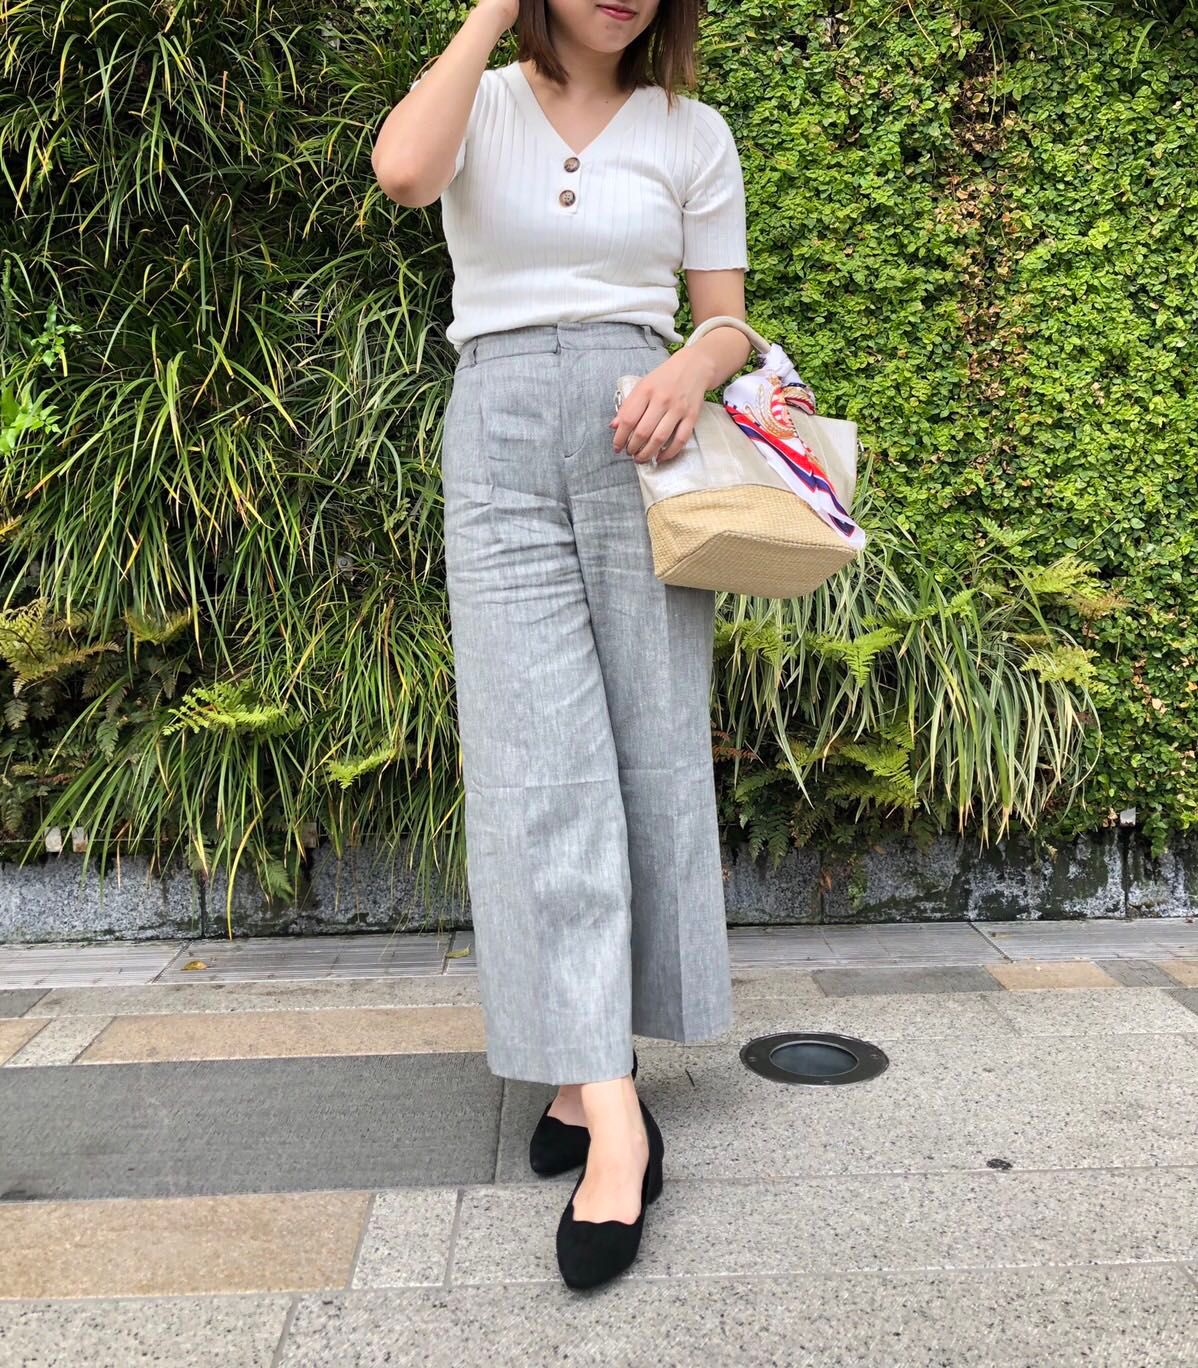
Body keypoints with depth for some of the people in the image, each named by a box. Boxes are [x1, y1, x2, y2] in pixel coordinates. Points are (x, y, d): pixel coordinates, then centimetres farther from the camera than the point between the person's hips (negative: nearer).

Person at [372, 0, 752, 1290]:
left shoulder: (692, 133, 13)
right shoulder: (483, 105, 10)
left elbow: (727, 320, 12)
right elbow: (402, 171, -14)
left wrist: (692, 368, -11)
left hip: (637, 435, 2)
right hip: (499, 437, -1)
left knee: (647, 745, -2)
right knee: (541, 761, -11)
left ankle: (592, 1070, 12)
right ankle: (614, 1118, -11)